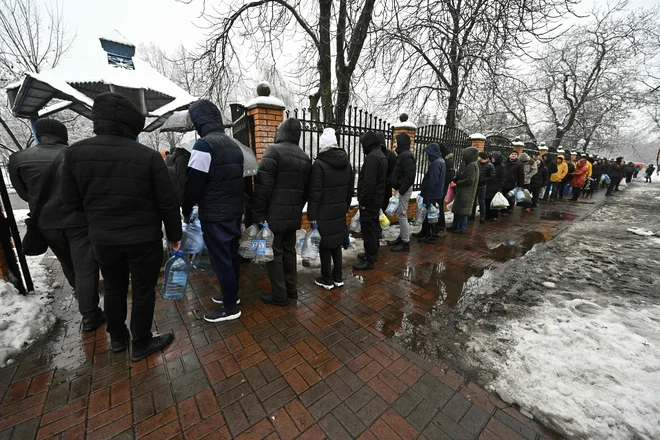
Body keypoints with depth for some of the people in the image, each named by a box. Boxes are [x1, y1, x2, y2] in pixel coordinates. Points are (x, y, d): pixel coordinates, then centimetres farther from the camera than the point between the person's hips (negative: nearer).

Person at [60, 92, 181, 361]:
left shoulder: (75, 152, -5)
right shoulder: (149, 156, -16)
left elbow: (71, 200, 2)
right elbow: (168, 202, -13)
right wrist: (174, 234, 0)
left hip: (102, 238, 4)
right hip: (144, 238, -4)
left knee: (113, 289, 23)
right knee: (143, 292, 11)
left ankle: (117, 339, 42)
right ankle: (141, 345, 28)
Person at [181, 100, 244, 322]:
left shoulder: (204, 145, -15)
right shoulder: (233, 145, 12)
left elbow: (193, 183, -14)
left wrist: (186, 210, 1)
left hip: (214, 215, -8)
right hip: (235, 211, 9)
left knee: (220, 259, 2)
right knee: (231, 255, 18)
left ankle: (230, 307, 15)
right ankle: (231, 294, 36)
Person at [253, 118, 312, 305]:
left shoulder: (274, 150, -9)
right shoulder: (305, 158, 13)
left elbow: (263, 185, -16)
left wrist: (258, 213, -12)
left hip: (274, 214, -7)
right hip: (293, 214, 7)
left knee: (274, 254, 3)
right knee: (289, 251, 17)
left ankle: (279, 295, 13)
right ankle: (291, 289, 28)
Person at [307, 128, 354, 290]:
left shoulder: (319, 164, -13)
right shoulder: (347, 163, 9)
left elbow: (315, 193, -16)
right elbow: (350, 189, 13)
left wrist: (312, 214, -11)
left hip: (324, 212, -6)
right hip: (340, 211, 7)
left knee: (324, 245, 5)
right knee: (337, 243, 16)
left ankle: (327, 280, 17)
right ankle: (338, 277, 26)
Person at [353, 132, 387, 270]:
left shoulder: (372, 157, -17)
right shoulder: (380, 155, 16)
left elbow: (368, 183, -24)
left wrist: (363, 201, -18)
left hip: (370, 199, -11)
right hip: (377, 197, 11)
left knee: (368, 229, -5)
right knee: (373, 227, 18)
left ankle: (369, 260, 3)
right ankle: (372, 253, 31)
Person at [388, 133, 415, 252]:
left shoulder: (406, 155, -16)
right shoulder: (403, 155, 15)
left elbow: (410, 176, -23)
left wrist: (401, 190, -21)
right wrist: (399, 189, 12)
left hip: (404, 189, -10)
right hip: (401, 188, 10)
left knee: (401, 215, -5)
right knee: (401, 214, 15)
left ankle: (406, 242, 3)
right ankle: (402, 237, 27)